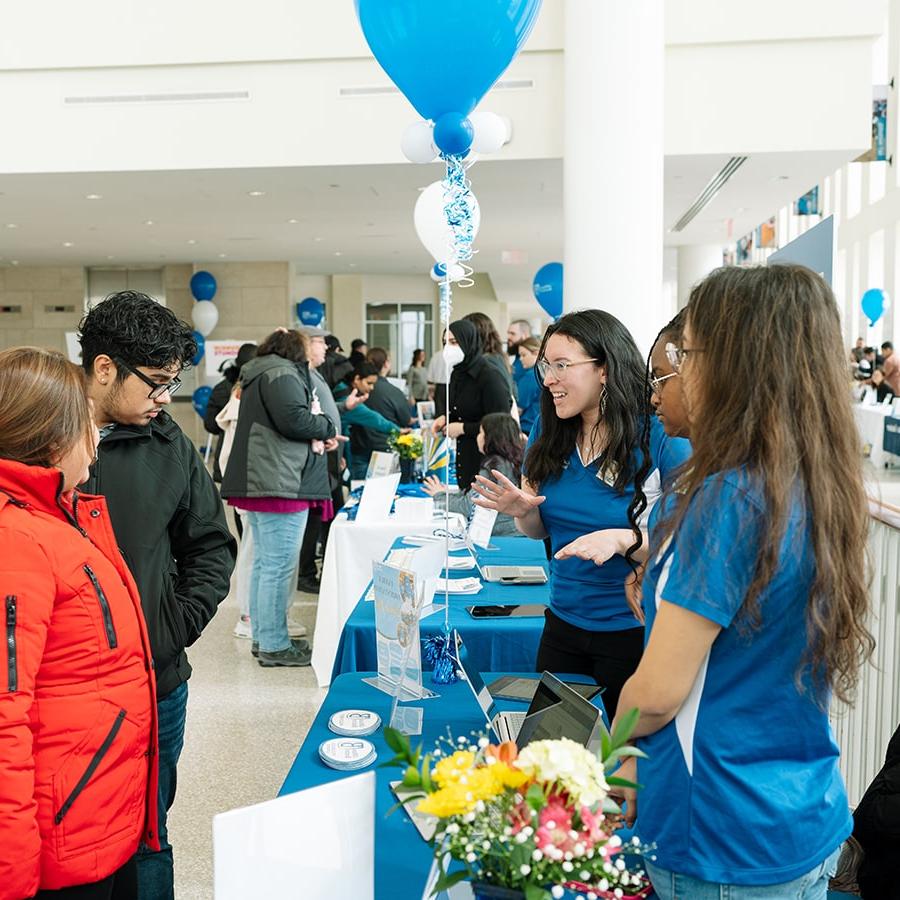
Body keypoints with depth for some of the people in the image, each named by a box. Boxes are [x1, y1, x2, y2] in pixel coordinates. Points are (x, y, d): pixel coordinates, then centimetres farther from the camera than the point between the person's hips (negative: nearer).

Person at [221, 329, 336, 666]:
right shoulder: (282, 373, -10)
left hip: (258, 483, 11)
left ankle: (262, 636, 23)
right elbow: (295, 419, -22)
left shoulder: (258, 376, 23)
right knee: (279, 565, -6)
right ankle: (274, 645, -2)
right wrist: (325, 427, -4)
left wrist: (315, 434, 8)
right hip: (280, 483, -11)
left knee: (264, 562, 15)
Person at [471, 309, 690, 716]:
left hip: (633, 633, -5)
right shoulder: (548, 433, -1)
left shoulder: (660, 439, -17)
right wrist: (521, 510, -13)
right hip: (563, 622, 5)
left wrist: (623, 539, -32)